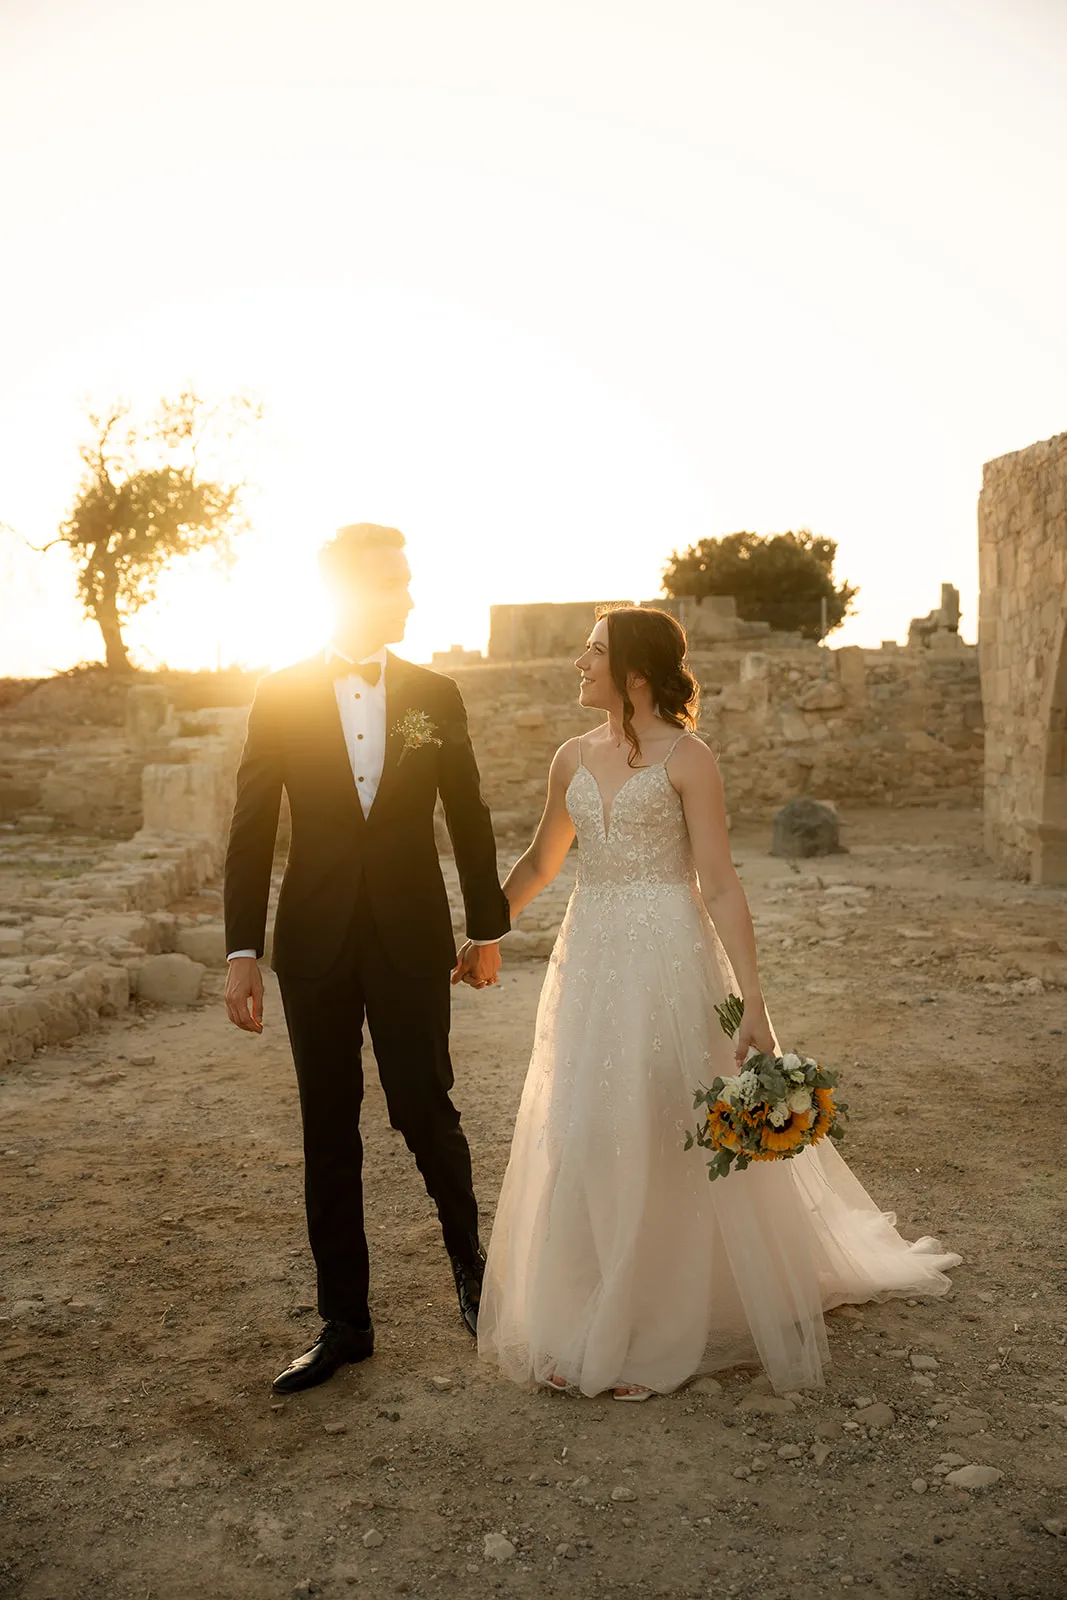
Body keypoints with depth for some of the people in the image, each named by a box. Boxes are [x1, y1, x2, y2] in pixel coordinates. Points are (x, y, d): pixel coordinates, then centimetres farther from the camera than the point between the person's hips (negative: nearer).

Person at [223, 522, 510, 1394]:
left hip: (411, 940, 0)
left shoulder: (436, 696, 2)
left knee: (425, 1110, 0)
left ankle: (469, 1260, 31)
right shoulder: (281, 697, 0)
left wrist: (488, 930, 10)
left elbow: (470, 820, 7)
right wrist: (243, 952, -5)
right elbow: (251, 832, 0)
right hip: (314, 945, 1)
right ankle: (345, 1321, 23)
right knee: (329, 1134, 8)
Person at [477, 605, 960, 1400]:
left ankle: (656, 1335, 22)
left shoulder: (686, 758, -9)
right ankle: (586, 1328, 27)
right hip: (590, 959, 6)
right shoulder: (574, 758, 8)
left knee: (662, 1145, 3)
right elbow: (539, 864, 19)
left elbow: (721, 887, -12)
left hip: (668, 960, -5)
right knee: (581, 1141, 8)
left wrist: (752, 1002, -15)